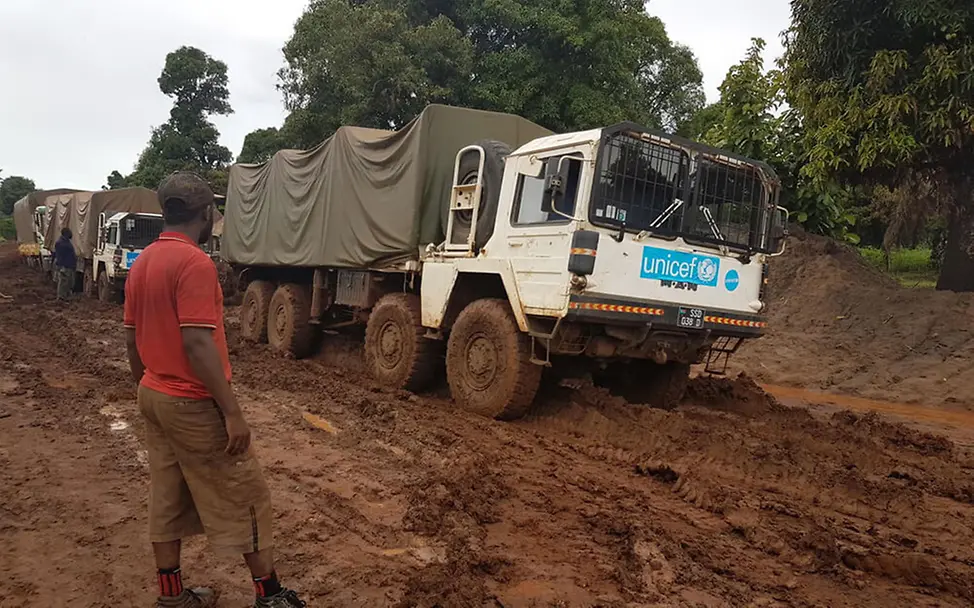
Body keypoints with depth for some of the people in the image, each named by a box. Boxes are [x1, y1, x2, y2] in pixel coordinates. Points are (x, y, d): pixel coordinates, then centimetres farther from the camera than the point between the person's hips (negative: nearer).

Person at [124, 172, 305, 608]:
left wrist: (148, 390, 23)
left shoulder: (142, 264, 8)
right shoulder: (194, 263, -21)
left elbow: (132, 340, 13)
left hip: (155, 397, 9)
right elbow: (197, 345, -26)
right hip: (194, 404, -9)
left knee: (167, 498, 16)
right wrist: (232, 412, -22)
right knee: (244, 494, 4)